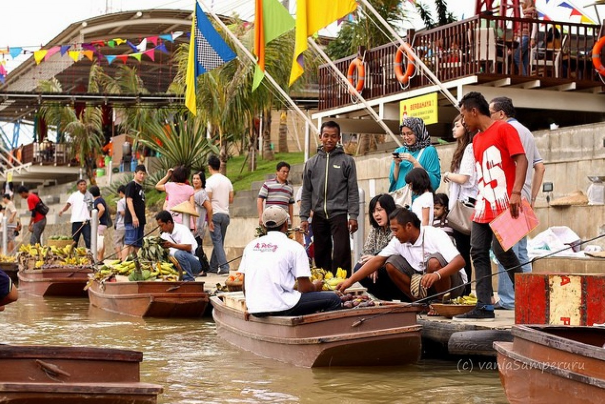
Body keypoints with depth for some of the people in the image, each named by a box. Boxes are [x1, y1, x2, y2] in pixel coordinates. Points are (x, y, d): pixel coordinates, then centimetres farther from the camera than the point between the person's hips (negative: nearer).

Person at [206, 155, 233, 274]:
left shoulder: (210, 181, -9)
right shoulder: (227, 180, 9)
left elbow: (207, 201, -12)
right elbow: (231, 199, 11)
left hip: (214, 214, -6)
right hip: (225, 214, 6)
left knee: (217, 241, -7)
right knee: (219, 241, 13)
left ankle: (224, 266, -18)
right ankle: (213, 266, 19)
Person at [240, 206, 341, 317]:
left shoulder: (251, 245, 13)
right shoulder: (294, 247, -2)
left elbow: (245, 287, 14)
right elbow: (304, 288, -4)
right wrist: (315, 287, 18)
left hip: (254, 309, 7)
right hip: (280, 308, -7)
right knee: (333, 299, 5)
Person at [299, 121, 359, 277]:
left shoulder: (347, 161, 4)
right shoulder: (311, 163, 12)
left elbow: (353, 191, 0)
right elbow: (306, 193, 12)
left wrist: (353, 216, -8)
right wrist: (304, 217, 5)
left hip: (339, 214, -3)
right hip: (319, 215, 3)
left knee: (341, 253, -12)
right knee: (321, 255, 7)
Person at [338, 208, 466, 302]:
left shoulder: (435, 235, -22)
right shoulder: (398, 241, -3)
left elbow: (460, 261, -33)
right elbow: (378, 260, -5)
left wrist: (436, 275, -50)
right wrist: (351, 280, -14)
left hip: (453, 283, -6)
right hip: (423, 280, 6)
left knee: (434, 262, -36)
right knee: (391, 264, -10)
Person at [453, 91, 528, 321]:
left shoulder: (504, 129, -4)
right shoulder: (477, 140, 19)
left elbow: (521, 160, -13)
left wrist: (516, 192, -25)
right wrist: (479, 200, 15)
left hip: (503, 205, -8)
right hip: (483, 207, 8)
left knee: (500, 249, -16)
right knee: (478, 252, 1)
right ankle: (484, 307, 0)